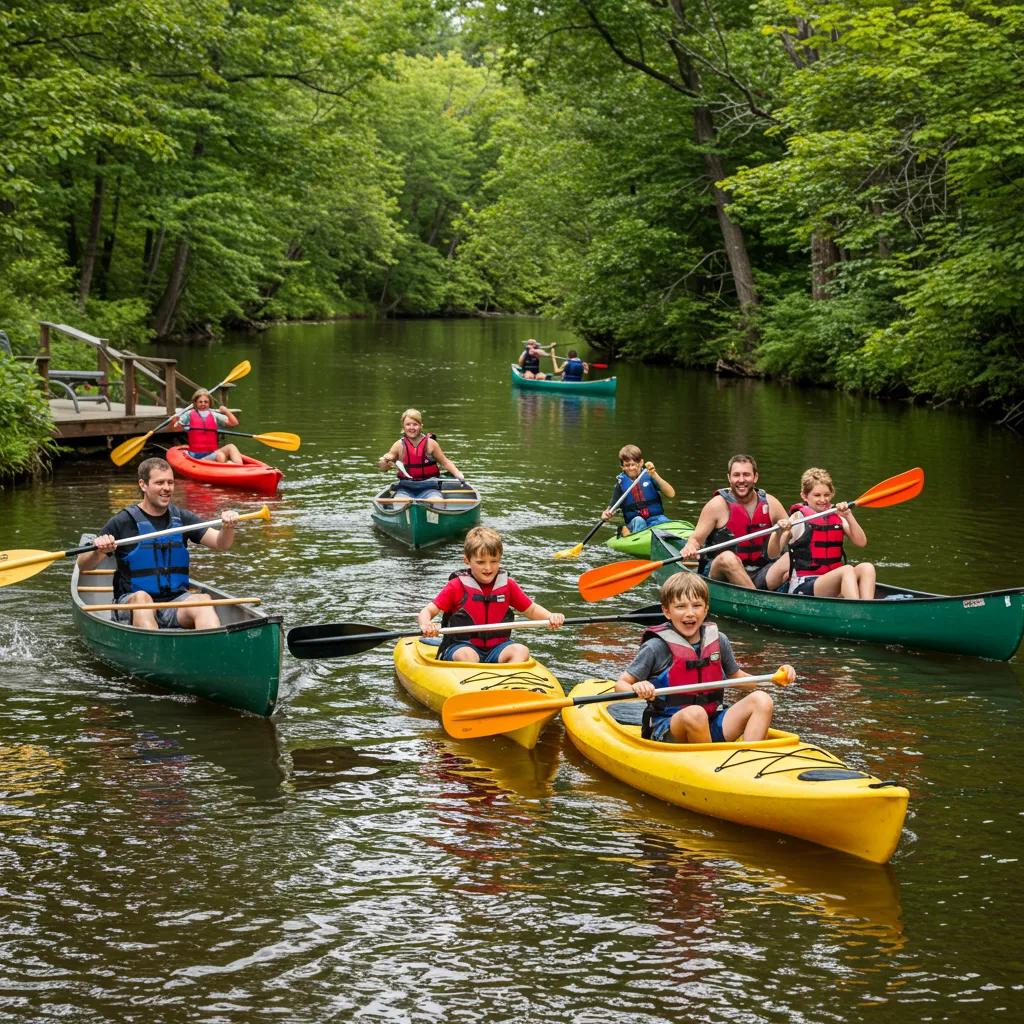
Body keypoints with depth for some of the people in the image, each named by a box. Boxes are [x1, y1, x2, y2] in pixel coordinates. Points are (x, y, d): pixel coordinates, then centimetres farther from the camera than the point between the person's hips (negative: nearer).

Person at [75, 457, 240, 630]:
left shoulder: (182, 518, 12)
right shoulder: (123, 522, 1)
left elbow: (221, 544, 4)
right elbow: (83, 566, -1)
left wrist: (228, 528, -18)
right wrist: (99, 551, -24)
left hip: (177, 601, 2)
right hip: (131, 602, -2)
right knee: (141, 598, -35)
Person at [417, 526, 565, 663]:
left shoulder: (507, 585, 7)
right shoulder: (456, 586, -3)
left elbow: (531, 609, 15)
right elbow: (427, 611, -6)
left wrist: (551, 617, -6)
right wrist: (426, 625, -30)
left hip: (497, 647, 3)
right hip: (462, 646, -3)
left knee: (521, 651, -25)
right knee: (467, 656, -36)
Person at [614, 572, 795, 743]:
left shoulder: (718, 640, 8)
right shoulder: (657, 647, -7)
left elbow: (735, 676, 23)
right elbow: (620, 684, -5)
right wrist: (637, 689, -29)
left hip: (712, 727, 5)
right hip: (667, 731, -5)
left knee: (761, 701, -13)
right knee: (694, 713, -38)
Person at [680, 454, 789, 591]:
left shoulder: (770, 503, 7)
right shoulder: (718, 505, -3)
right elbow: (696, 539, -4)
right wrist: (690, 548, -28)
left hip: (760, 575, 3)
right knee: (727, 558, -36)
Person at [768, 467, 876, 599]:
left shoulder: (837, 517, 15)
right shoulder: (797, 518, 1)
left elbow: (861, 542, 2)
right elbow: (773, 554, -6)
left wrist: (848, 516, -8)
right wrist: (779, 533, -25)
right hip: (803, 588, -5)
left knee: (866, 567, -22)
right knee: (847, 570, -31)